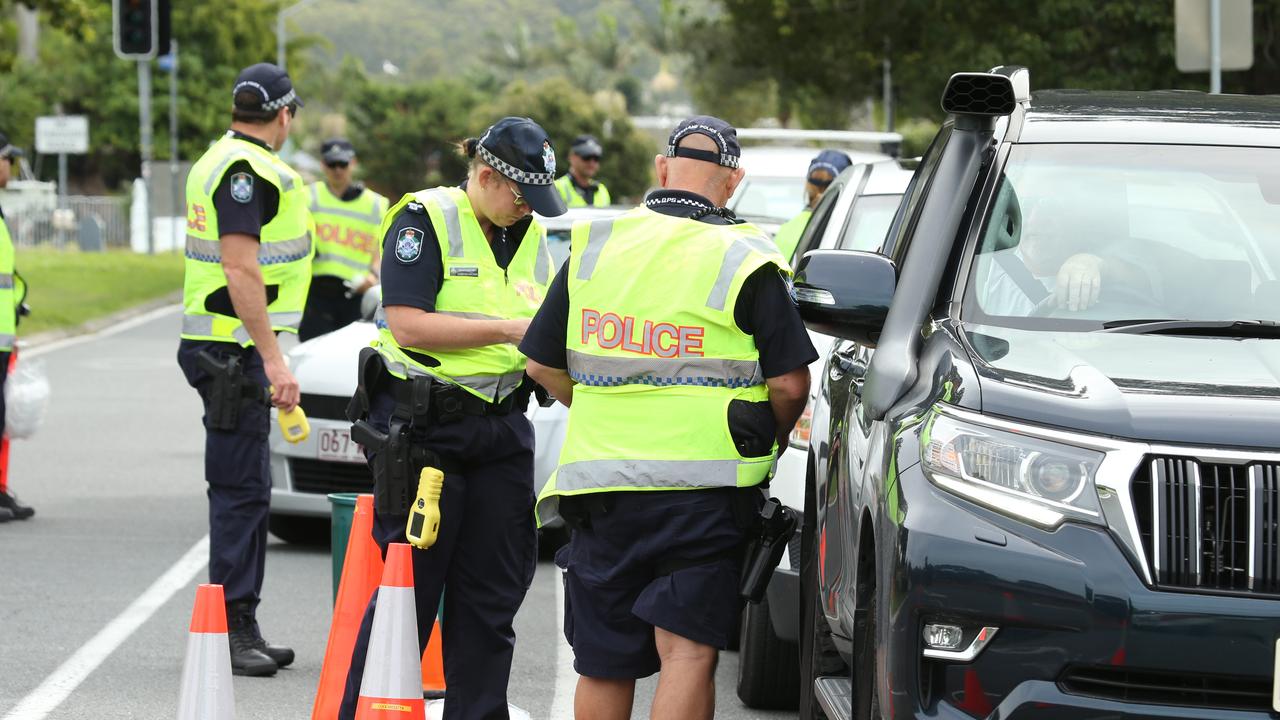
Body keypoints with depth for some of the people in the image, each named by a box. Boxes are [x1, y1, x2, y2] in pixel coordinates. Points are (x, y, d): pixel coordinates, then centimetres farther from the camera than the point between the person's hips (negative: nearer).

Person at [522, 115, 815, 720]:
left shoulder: (593, 246, 6)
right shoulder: (744, 261, -4)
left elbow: (542, 365, 10)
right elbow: (789, 384, -6)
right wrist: (770, 443, 14)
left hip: (600, 482, 3)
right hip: (704, 487, -3)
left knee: (603, 666, 11)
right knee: (689, 652, -5)